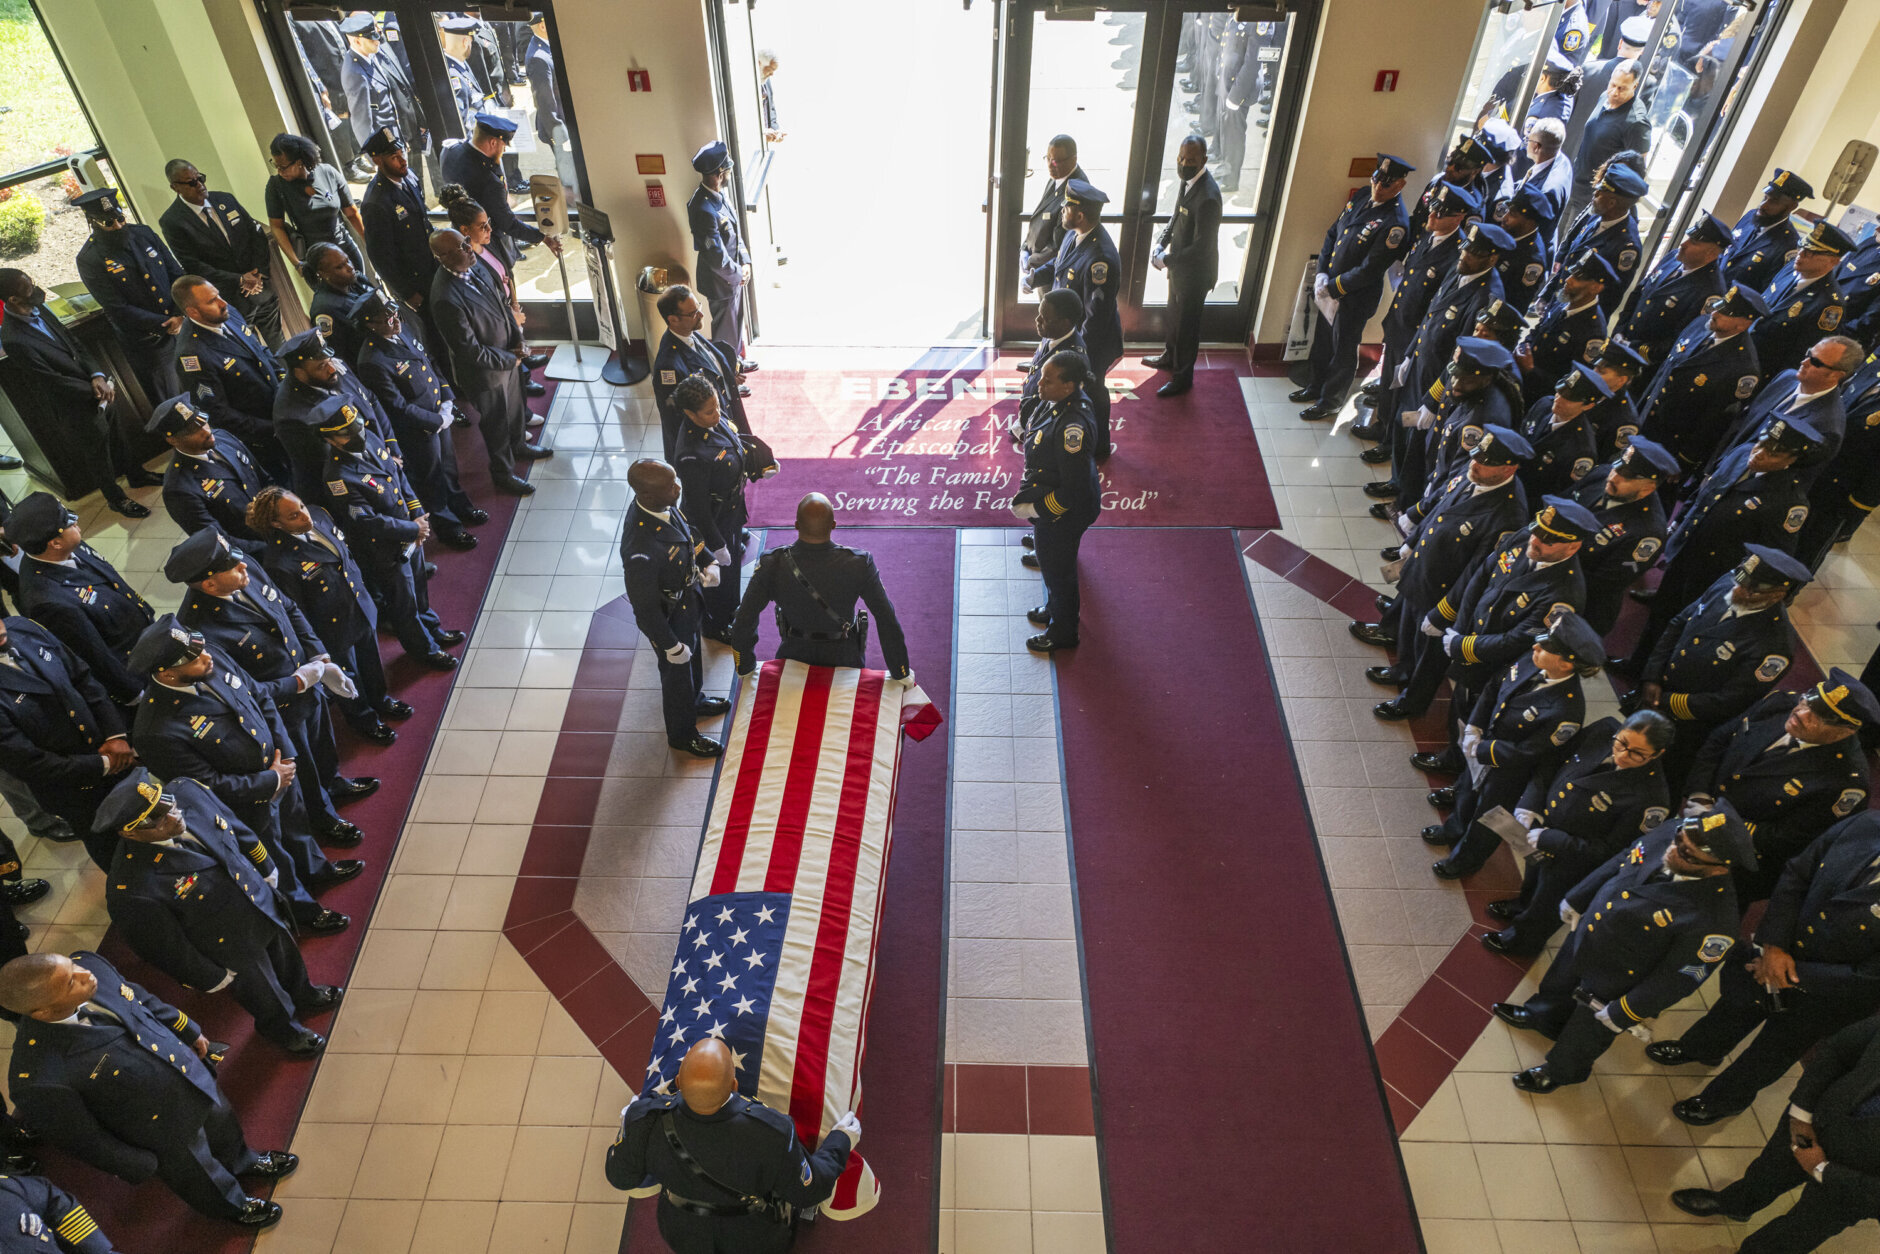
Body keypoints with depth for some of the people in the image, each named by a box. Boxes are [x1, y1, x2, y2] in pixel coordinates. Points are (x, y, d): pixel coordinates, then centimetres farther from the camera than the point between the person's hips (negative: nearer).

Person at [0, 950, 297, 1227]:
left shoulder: (88, 965, -27)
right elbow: (80, 1138, -23)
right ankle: (234, 1206, 59)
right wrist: (139, 1166, -9)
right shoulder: (36, 1079, -41)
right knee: (202, 1175, 27)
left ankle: (245, 1162, 67)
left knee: (224, 1129, 35)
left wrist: (189, 1032, 9)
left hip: (192, 1075, 5)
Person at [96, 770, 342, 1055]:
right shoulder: (130, 891, -40)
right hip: (230, 948, -5)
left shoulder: (186, 792, -25)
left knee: (288, 959, 34)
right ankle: (284, 1029, 58)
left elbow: (239, 832, -3)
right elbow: (165, 947, -23)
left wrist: (268, 873, 10)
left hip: (262, 903, 5)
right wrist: (214, 978, -9)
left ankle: (303, 995, 66)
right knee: (269, 1003, 25)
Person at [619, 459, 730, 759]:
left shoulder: (662, 505, -18)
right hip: (668, 616, -7)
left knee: (693, 655, 33)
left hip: (687, 597, 8)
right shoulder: (641, 549, -42)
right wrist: (671, 646, -20)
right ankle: (682, 734, 46)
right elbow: (645, 607, -30)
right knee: (677, 672, 19)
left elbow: (686, 533, 6)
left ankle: (694, 701, 63)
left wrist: (708, 562, -4)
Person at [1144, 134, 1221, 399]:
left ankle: (1183, 377, 25)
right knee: (1174, 316, 27)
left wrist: (1166, 260, -22)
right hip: (1179, 265, 9)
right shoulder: (1189, 180, -4)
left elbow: (1202, 247, -29)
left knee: (1186, 325, 8)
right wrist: (1161, 243, -2)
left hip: (1194, 273, -9)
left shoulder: (1208, 196, -32)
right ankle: (1170, 357, 50)